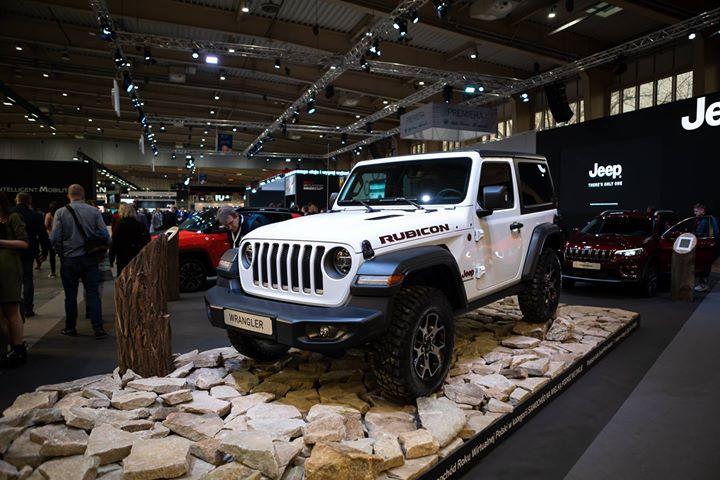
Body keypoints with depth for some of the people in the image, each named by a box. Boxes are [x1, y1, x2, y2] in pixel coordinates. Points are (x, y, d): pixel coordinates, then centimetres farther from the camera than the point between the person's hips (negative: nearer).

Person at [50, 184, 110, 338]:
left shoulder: (60, 212, -4)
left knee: (70, 295, 11)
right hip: (90, 259, 0)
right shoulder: (94, 211, -4)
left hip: (69, 260, 0)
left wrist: (61, 253, 9)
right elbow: (105, 235, -7)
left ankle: (70, 327, 21)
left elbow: (55, 238, -7)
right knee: (93, 294, 4)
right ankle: (98, 328, 1)